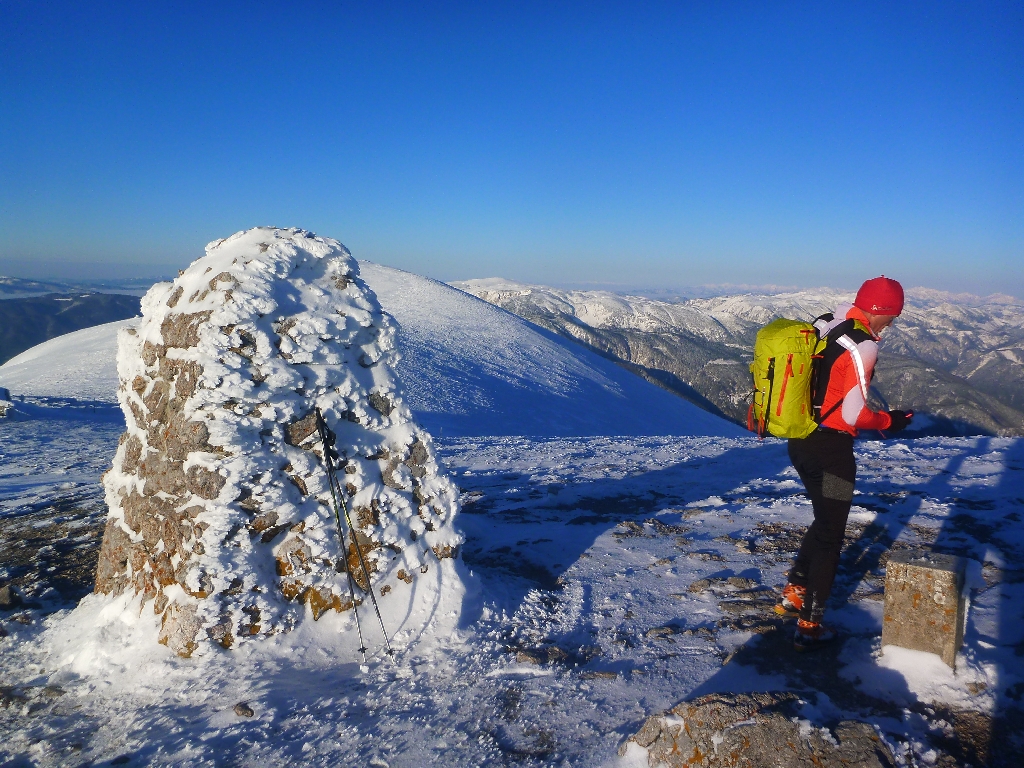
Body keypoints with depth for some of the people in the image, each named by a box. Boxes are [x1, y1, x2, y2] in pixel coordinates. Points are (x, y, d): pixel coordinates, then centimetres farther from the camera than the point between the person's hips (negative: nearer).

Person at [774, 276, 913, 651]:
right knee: (830, 536, 7)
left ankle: (792, 594, 33)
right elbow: (853, 415, -19)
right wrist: (890, 421, -4)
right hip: (831, 450, -8)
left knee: (824, 521, 26)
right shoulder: (862, 345, -19)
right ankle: (809, 626, 16)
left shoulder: (822, 327, 5)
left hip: (799, 442, 8)